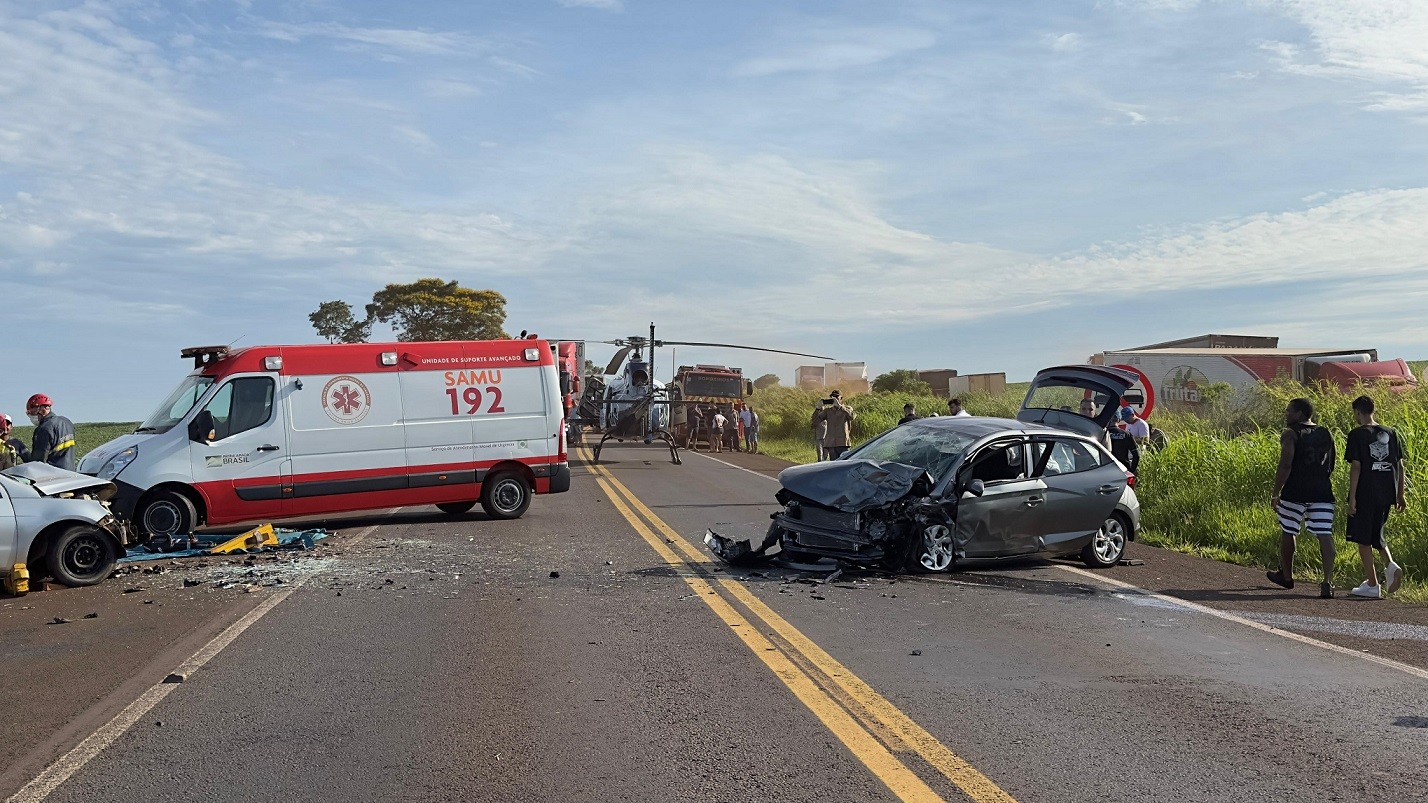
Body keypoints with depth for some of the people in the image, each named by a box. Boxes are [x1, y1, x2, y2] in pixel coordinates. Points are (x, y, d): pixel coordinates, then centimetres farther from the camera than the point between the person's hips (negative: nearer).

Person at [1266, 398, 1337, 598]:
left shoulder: (1290, 434, -6)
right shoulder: (1326, 434, 12)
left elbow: (1285, 466, -15)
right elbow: (1330, 467, 17)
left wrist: (1275, 494, -11)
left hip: (1295, 493, -4)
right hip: (1322, 493, 4)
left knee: (1287, 532, 14)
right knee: (1325, 535, -2)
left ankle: (1286, 576, 28)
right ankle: (1328, 582, -14)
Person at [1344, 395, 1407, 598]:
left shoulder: (1357, 434, -8)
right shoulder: (1390, 433, 8)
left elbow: (1355, 467, -14)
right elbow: (1400, 466, 9)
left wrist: (1352, 497, -12)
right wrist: (1400, 494, 16)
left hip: (1365, 494, -6)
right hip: (1386, 494, 6)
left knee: (1363, 539, 4)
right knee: (1376, 534, 21)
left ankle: (1372, 585, 5)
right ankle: (1390, 564, -4)